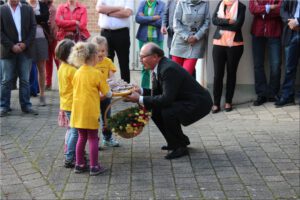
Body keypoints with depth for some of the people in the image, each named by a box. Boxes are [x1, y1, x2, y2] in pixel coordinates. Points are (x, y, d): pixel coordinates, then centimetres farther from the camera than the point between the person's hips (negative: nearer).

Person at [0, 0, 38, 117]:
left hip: (25, 50, 2)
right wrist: (12, 46, -12)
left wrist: (25, 44, -7)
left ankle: (26, 105, 12)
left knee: (25, 80, 6)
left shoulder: (28, 9, 8)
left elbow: (33, 27, 5)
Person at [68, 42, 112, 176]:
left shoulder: (77, 73, 5)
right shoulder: (96, 73, -12)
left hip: (78, 111, 5)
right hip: (90, 111, -5)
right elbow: (107, 94, -8)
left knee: (82, 137, 17)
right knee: (93, 138, 4)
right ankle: (94, 167, 9)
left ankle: (79, 164, 22)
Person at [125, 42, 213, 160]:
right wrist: (141, 91, -5)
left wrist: (140, 99, -25)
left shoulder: (169, 69, -26)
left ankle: (181, 147, -7)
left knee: (167, 113, -28)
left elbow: (167, 98, -31)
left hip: (199, 103, -10)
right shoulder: (159, 67, 3)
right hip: (187, 101, 10)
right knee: (156, 111, 3)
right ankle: (175, 142, 20)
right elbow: (158, 93, 12)